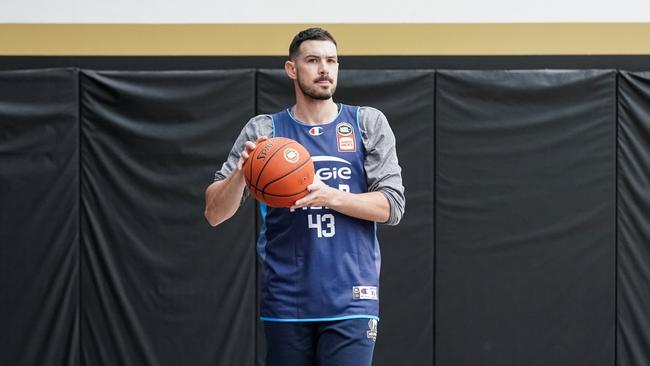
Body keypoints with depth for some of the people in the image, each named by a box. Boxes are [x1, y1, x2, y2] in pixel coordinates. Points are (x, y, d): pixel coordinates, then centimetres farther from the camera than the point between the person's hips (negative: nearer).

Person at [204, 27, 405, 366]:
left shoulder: (368, 123, 6)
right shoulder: (263, 130, 6)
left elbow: (391, 206, 0)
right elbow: (214, 214, 1)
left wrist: (330, 196, -17)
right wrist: (241, 172, -19)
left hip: (350, 302, -1)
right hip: (285, 302, 1)